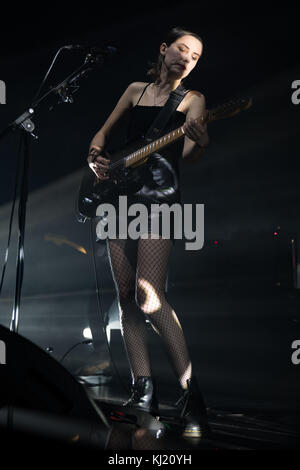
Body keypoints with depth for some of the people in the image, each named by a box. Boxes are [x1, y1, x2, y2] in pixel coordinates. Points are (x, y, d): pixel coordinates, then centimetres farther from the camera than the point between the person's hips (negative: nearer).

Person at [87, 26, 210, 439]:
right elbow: (104, 131, 22)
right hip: (120, 195, 5)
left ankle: (191, 392, -13)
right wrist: (95, 157, 0)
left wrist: (199, 143, -31)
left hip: (160, 196, -5)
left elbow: (190, 154, -7)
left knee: (149, 296, -20)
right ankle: (143, 388, 9)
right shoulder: (136, 89, 18)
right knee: (126, 297, 1)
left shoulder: (193, 99, 7)